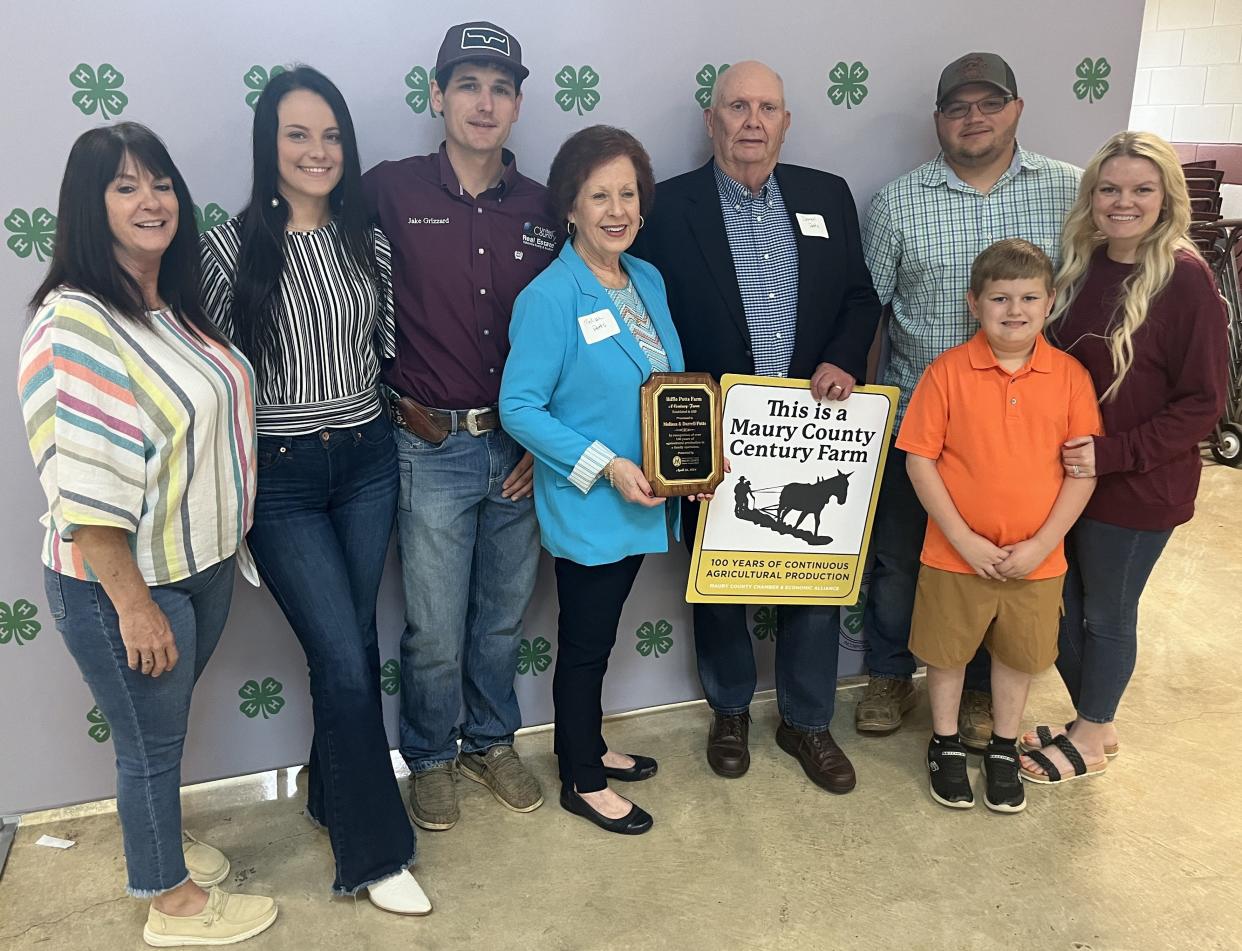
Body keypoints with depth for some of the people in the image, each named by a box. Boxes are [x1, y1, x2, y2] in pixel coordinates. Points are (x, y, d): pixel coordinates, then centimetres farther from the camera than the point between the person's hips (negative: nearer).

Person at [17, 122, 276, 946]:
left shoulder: (176, 306, 4)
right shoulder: (74, 323, -22)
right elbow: (83, 489, -25)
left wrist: (227, 547, 16)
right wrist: (133, 602, -22)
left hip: (204, 566, 8)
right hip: (123, 583, -7)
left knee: (166, 724, 25)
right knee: (152, 740, 11)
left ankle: (159, 842, 48)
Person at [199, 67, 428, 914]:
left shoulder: (367, 240, 4)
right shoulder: (234, 247, -9)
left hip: (366, 462, 4)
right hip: (280, 477, -4)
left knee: (354, 646, 13)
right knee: (344, 659, -4)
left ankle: (334, 790, 38)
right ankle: (377, 851, 13)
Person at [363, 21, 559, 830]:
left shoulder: (542, 209, 4)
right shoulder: (391, 190, -6)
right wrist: (400, 405, -9)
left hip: (520, 448, 3)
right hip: (432, 449, -3)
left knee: (504, 616, 17)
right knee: (436, 633, 7)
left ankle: (491, 741, 40)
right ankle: (430, 760, 32)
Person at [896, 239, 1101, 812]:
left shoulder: (1070, 375, -6)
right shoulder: (947, 372, -12)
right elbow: (920, 459, -11)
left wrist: (1043, 543, -11)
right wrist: (964, 539, -14)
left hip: (1036, 558, 2)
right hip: (956, 554, -1)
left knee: (1018, 655, 18)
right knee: (947, 652, 15)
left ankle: (1003, 749, 41)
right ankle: (946, 745, 38)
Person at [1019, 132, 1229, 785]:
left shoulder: (1186, 278, -14)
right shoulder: (1082, 267, 4)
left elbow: (1202, 403, -14)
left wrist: (1110, 454, -20)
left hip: (1138, 486, -6)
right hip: (1067, 476, 6)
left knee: (1107, 614, 10)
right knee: (1065, 604, 15)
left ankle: (1092, 739, 32)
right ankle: (1093, 722, 37)